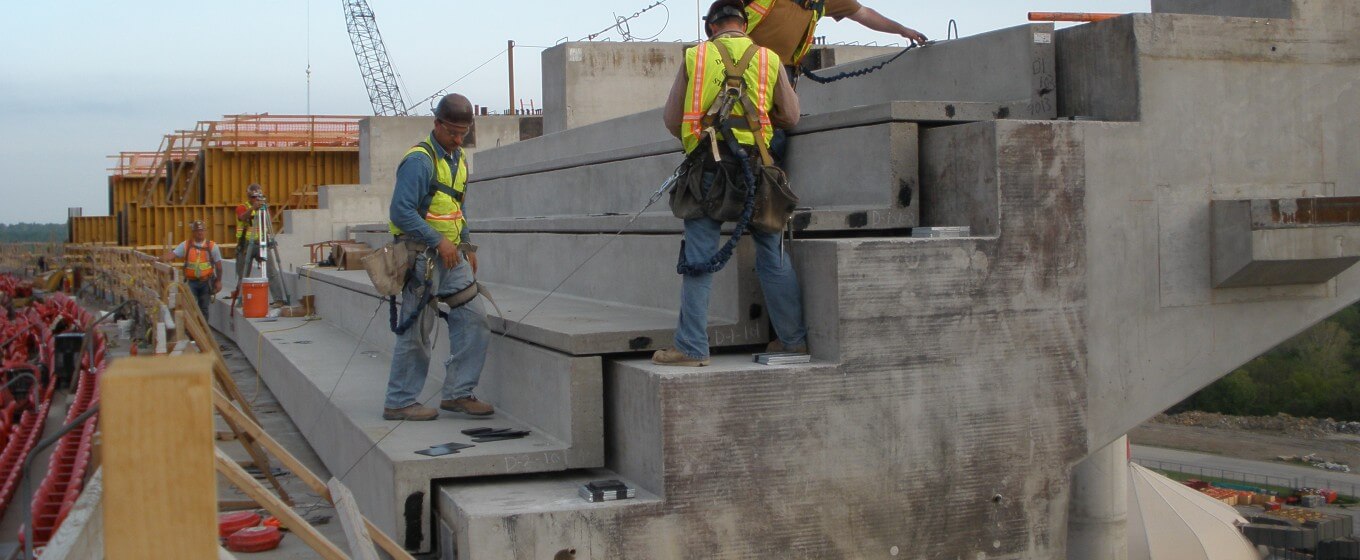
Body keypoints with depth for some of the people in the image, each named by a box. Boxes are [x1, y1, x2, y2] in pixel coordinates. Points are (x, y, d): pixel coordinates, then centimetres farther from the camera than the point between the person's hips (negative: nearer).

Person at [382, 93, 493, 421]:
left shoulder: (459, 159, 14)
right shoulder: (419, 160, -14)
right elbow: (401, 211, -21)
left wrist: (467, 247, 16)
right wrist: (439, 241, -21)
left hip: (451, 254, 8)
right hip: (422, 255, -8)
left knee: (473, 319, 2)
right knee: (416, 332, -3)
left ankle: (458, 393, 9)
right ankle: (399, 403, 8)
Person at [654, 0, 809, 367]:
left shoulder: (695, 57, 6)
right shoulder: (769, 58, 8)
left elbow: (671, 119, 8)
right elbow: (791, 117, 11)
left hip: (708, 168, -1)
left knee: (699, 257, 1)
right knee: (772, 254, 11)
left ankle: (692, 347, 0)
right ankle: (794, 339, 18)